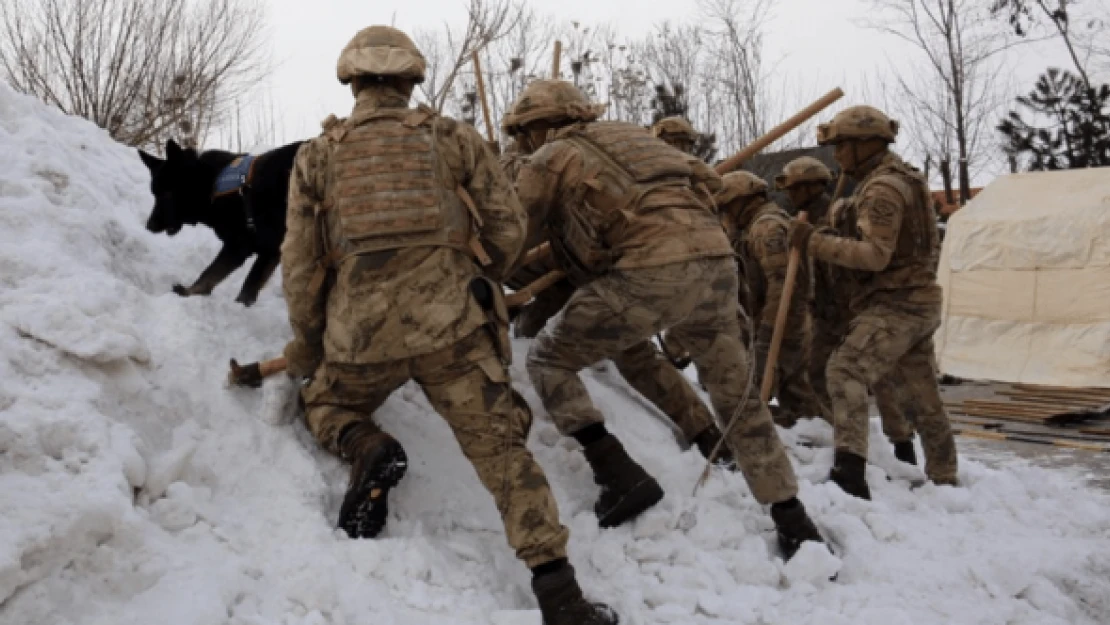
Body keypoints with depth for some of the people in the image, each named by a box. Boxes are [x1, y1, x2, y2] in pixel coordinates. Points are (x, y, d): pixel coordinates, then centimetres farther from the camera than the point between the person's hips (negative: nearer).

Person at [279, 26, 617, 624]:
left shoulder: (316, 155, 12)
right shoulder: (453, 137, 10)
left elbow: (299, 265, 10)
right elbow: (509, 226, 7)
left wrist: (306, 348, 23)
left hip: (360, 331, 1)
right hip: (450, 323, 0)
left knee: (324, 404, 29)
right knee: (500, 448, 5)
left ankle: (366, 450, -4)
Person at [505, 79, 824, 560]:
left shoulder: (552, 157, 11)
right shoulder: (625, 136, 30)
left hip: (652, 272, -7)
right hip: (716, 259, 7)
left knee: (549, 361, 10)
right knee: (737, 396, 21)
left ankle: (621, 477, 0)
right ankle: (794, 523, 26)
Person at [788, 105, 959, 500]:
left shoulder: (883, 187, -15)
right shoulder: (899, 178, 18)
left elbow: (875, 255, -24)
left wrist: (815, 242, -24)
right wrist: (841, 210, 3)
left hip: (895, 303, -10)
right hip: (914, 301, 10)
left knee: (846, 370, -25)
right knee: (921, 399, 17)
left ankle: (850, 470, -38)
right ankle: (944, 480, 29)